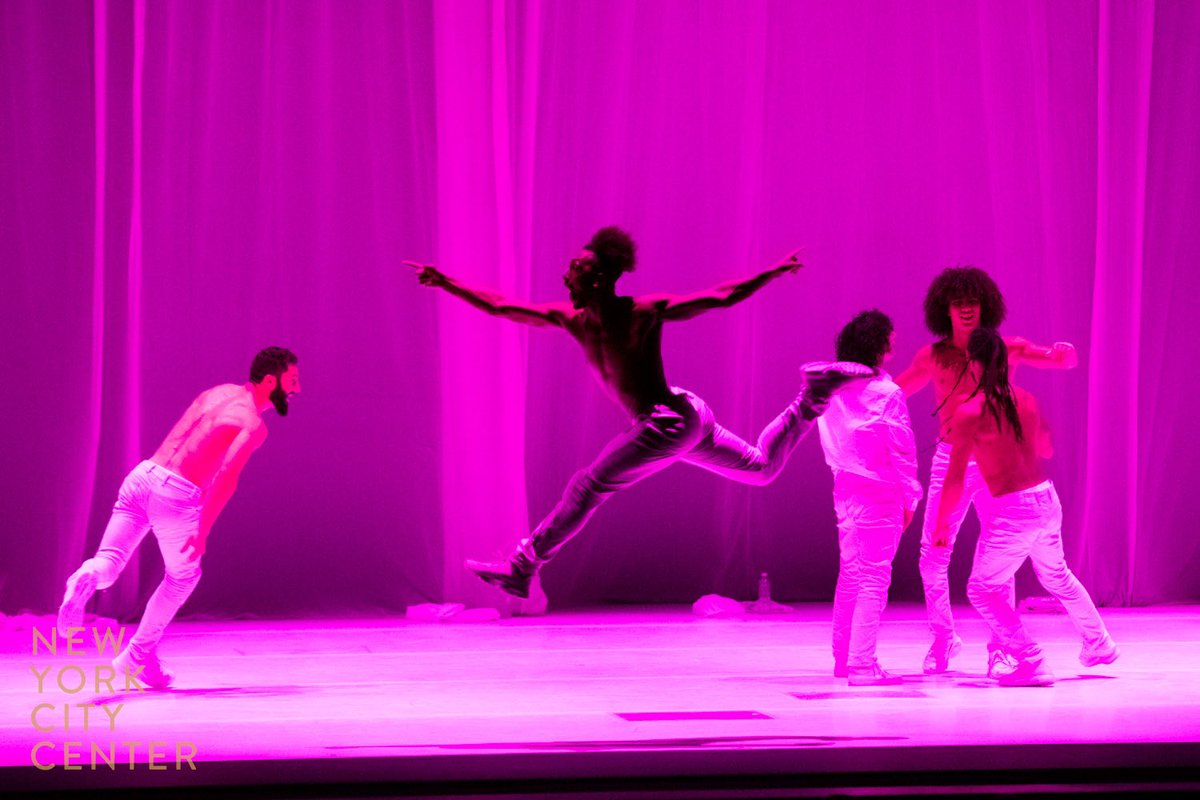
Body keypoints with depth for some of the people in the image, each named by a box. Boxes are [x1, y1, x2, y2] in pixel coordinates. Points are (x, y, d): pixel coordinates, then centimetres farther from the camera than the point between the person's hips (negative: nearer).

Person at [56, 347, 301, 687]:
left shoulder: (218, 392, 19)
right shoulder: (255, 425, -4)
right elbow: (227, 476, -19)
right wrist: (203, 530, -20)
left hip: (142, 474, 6)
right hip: (175, 494, -6)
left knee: (109, 565, 3)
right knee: (184, 576, 18)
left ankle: (86, 580, -33)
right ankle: (138, 656, 22)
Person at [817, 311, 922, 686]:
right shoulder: (887, 394, -15)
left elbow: (829, 441, 10)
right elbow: (902, 450, -12)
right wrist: (910, 496, -3)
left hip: (845, 487, 7)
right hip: (879, 493, -7)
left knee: (849, 574, 16)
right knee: (875, 578, -4)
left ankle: (843, 658, 21)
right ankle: (862, 663, -7)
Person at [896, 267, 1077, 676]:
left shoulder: (1005, 349, 2)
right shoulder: (932, 357, 5)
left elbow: (1065, 361, 7)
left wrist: (1065, 351, -17)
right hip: (950, 459, 2)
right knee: (932, 555, -1)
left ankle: (1001, 647, 2)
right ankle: (943, 638, 15)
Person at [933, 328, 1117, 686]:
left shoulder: (969, 412, -15)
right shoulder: (1026, 400, 3)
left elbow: (955, 478, -15)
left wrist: (942, 523, -7)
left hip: (1012, 511, -7)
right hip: (1046, 499, 7)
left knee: (982, 590, 7)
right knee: (1058, 577, 28)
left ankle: (1032, 665, 1)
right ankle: (1100, 646, 42)